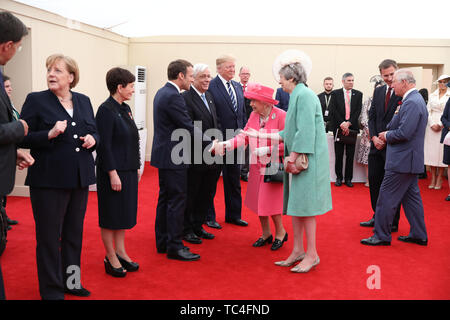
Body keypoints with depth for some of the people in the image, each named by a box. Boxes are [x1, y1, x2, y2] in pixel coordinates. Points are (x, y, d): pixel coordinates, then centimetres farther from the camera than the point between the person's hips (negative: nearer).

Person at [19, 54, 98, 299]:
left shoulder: (84, 101, 10)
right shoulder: (35, 100, -3)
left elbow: (93, 131, 17)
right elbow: (23, 139, -7)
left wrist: (92, 139, -5)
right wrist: (50, 134, -22)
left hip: (80, 178, 5)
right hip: (48, 179, -5)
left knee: (74, 233, 16)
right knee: (49, 236, 5)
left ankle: (71, 281, 32)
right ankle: (51, 288, 20)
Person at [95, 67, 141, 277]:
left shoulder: (125, 109, 11)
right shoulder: (106, 110, -15)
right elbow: (104, 145, -18)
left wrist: (136, 167, 15)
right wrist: (112, 174, -20)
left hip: (128, 171, 9)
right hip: (113, 171, -9)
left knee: (124, 213, 15)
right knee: (111, 215, 3)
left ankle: (121, 253, 27)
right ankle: (111, 258, 15)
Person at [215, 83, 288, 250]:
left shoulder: (281, 116, -14)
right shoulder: (254, 115, 6)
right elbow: (244, 136, 1)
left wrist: (267, 150, -20)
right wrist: (227, 144, -14)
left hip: (273, 167, -6)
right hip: (257, 167, 6)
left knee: (270, 201, -4)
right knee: (258, 200, 11)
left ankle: (280, 232, 20)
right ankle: (266, 233, 29)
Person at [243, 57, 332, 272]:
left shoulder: (304, 95, -13)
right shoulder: (297, 96, 17)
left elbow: (306, 131, -20)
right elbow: (290, 132, 19)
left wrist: (292, 157, -18)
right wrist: (261, 135, 21)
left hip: (307, 159, -10)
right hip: (298, 159, 10)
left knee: (304, 204, -4)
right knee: (295, 204, 11)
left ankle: (312, 254, 7)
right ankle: (298, 251, 21)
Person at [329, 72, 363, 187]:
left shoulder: (358, 94, 8)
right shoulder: (335, 93, 4)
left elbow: (358, 110, -1)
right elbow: (333, 110, -4)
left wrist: (348, 123, -14)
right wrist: (341, 124, -14)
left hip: (352, 127, 1)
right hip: (338, 127, -1)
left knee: (350, 155, 4)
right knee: (339, 155, 3)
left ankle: (348, 178, 11)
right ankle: (339, 177, 12)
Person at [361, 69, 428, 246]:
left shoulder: (411, 102, -19)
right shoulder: (416, 99, 14)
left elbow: (404, 133, -25)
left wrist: (387, 136, -8)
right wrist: (388, 133, 6)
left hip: (402, 161, -10)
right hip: (411, 159, 10)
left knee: (386, 198, -3)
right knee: (411, 197, 16)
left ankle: (382, 235, 6)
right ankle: (419, 235, 24)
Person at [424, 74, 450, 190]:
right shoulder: (432, 96, 13)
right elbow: (428, 111, 8)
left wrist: (440, 124, -11)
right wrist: (432, 124, -6)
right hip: (431, 126, 3)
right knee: (431, 152, 0)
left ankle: (439, 178, 3)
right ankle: (433, 178, 7)